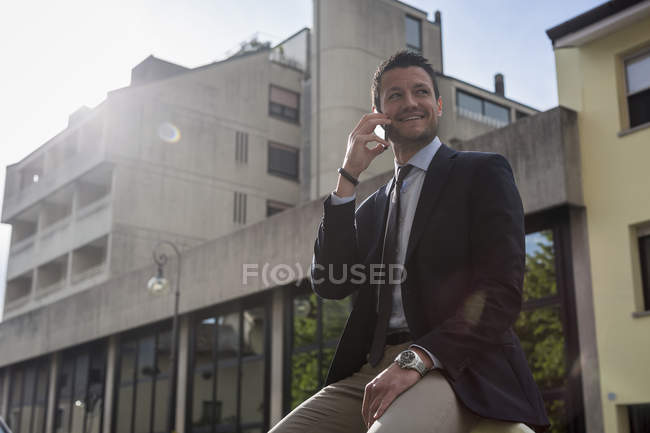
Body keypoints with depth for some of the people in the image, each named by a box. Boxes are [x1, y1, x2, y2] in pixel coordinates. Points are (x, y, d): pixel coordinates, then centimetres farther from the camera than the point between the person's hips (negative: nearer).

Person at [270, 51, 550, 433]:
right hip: (372, 370, 6)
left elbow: (501, 290, -6)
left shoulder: (483, 173, 7)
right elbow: (330, 283, 8)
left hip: (456, 368, -5)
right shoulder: (372, 208, 24)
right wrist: (349, 177, 4)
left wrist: (416, 359, -21)